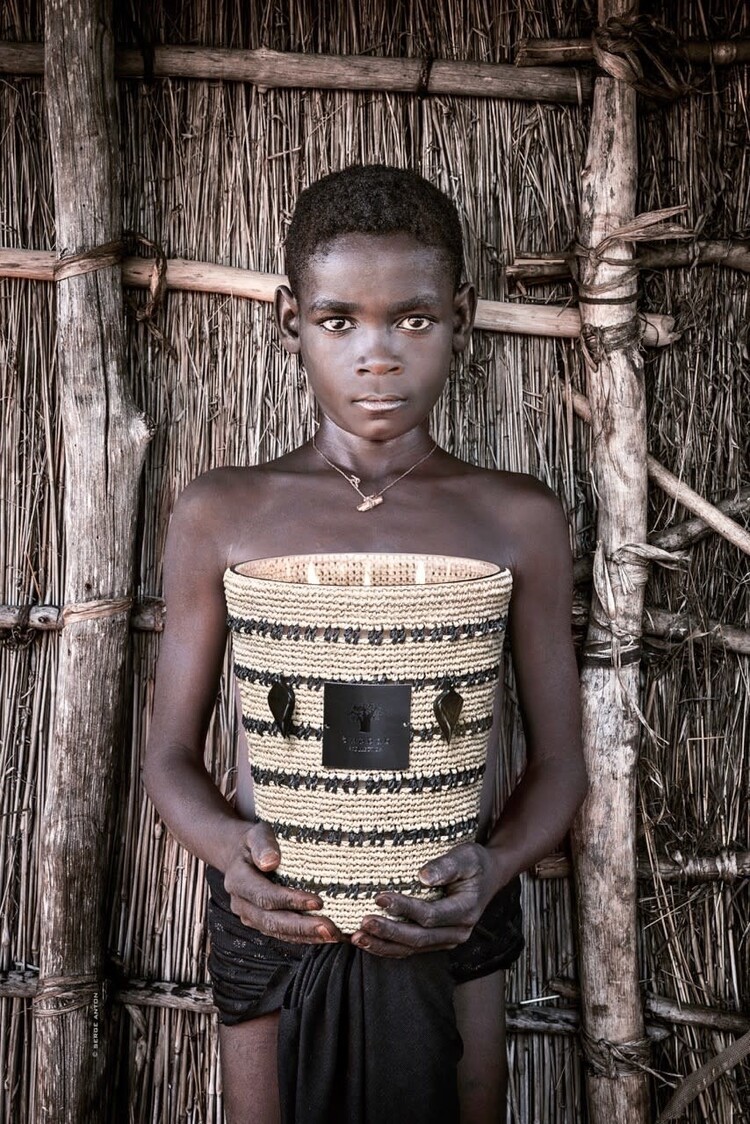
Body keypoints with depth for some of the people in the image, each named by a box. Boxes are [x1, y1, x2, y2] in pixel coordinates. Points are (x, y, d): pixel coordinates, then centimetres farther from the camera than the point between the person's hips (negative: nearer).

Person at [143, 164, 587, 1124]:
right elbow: (171, 755, 0)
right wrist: (228, 846, -20)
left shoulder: (517, 519, -4)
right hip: (272, 915, 0)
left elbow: (558, 761, 1)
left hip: (449, 923, 1)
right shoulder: (221, 513, -5)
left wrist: (494, 865, -18)